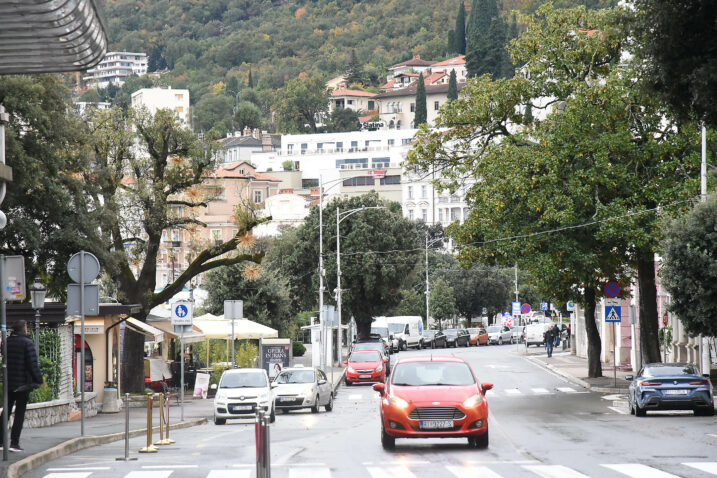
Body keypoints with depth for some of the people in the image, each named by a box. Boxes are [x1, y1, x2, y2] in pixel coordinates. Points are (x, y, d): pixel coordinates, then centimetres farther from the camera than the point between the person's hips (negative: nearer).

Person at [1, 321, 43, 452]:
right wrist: (38, 380, -6)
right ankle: (14, 443, -2)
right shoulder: (27, 343, -11)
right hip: (23, 384, -5)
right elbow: (33, 364, -14)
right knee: (20, 413, 1)